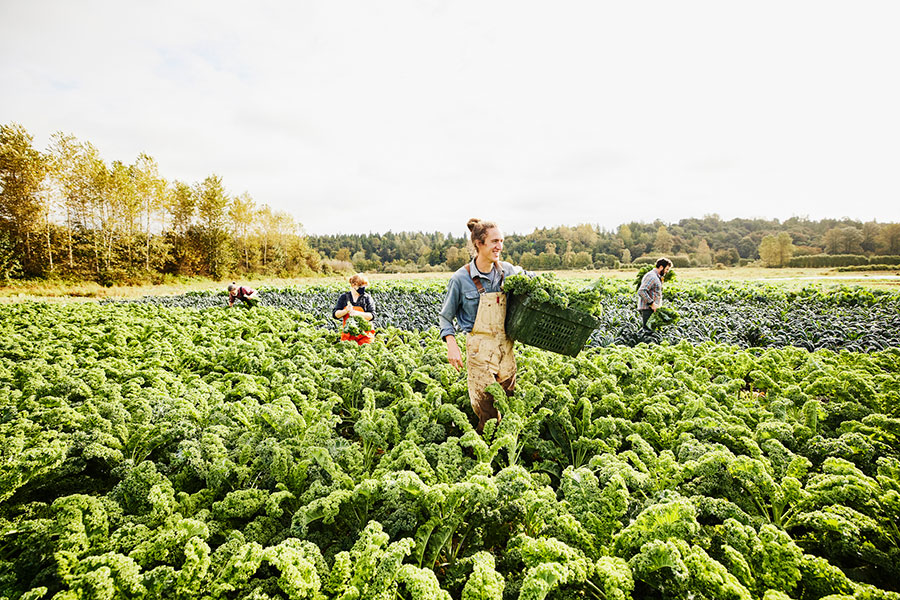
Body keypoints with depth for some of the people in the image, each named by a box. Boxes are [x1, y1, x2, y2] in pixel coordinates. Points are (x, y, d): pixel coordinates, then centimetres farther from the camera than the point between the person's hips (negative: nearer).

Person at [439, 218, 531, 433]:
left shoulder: (508, 271, 1)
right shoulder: (461, 279, -9)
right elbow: (445, 316, 1)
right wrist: (451, 345, -13)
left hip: (506, 345, 4)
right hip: (479, 348, -4)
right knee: (486, 406, -3)